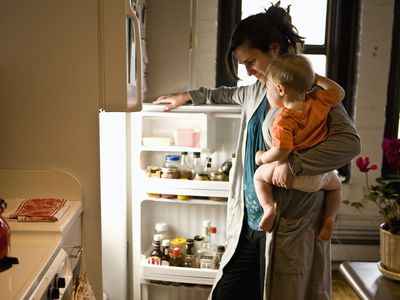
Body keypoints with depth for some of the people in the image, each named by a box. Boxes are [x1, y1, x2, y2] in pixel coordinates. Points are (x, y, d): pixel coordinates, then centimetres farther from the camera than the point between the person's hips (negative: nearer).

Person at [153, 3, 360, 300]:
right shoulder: (257, 91, 12)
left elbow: (349, 142, -21)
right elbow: (228, 94, 35)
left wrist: (293, 163, -28)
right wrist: (188, 96, 32)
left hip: (289, 227, -7)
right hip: (249, 222, 7)